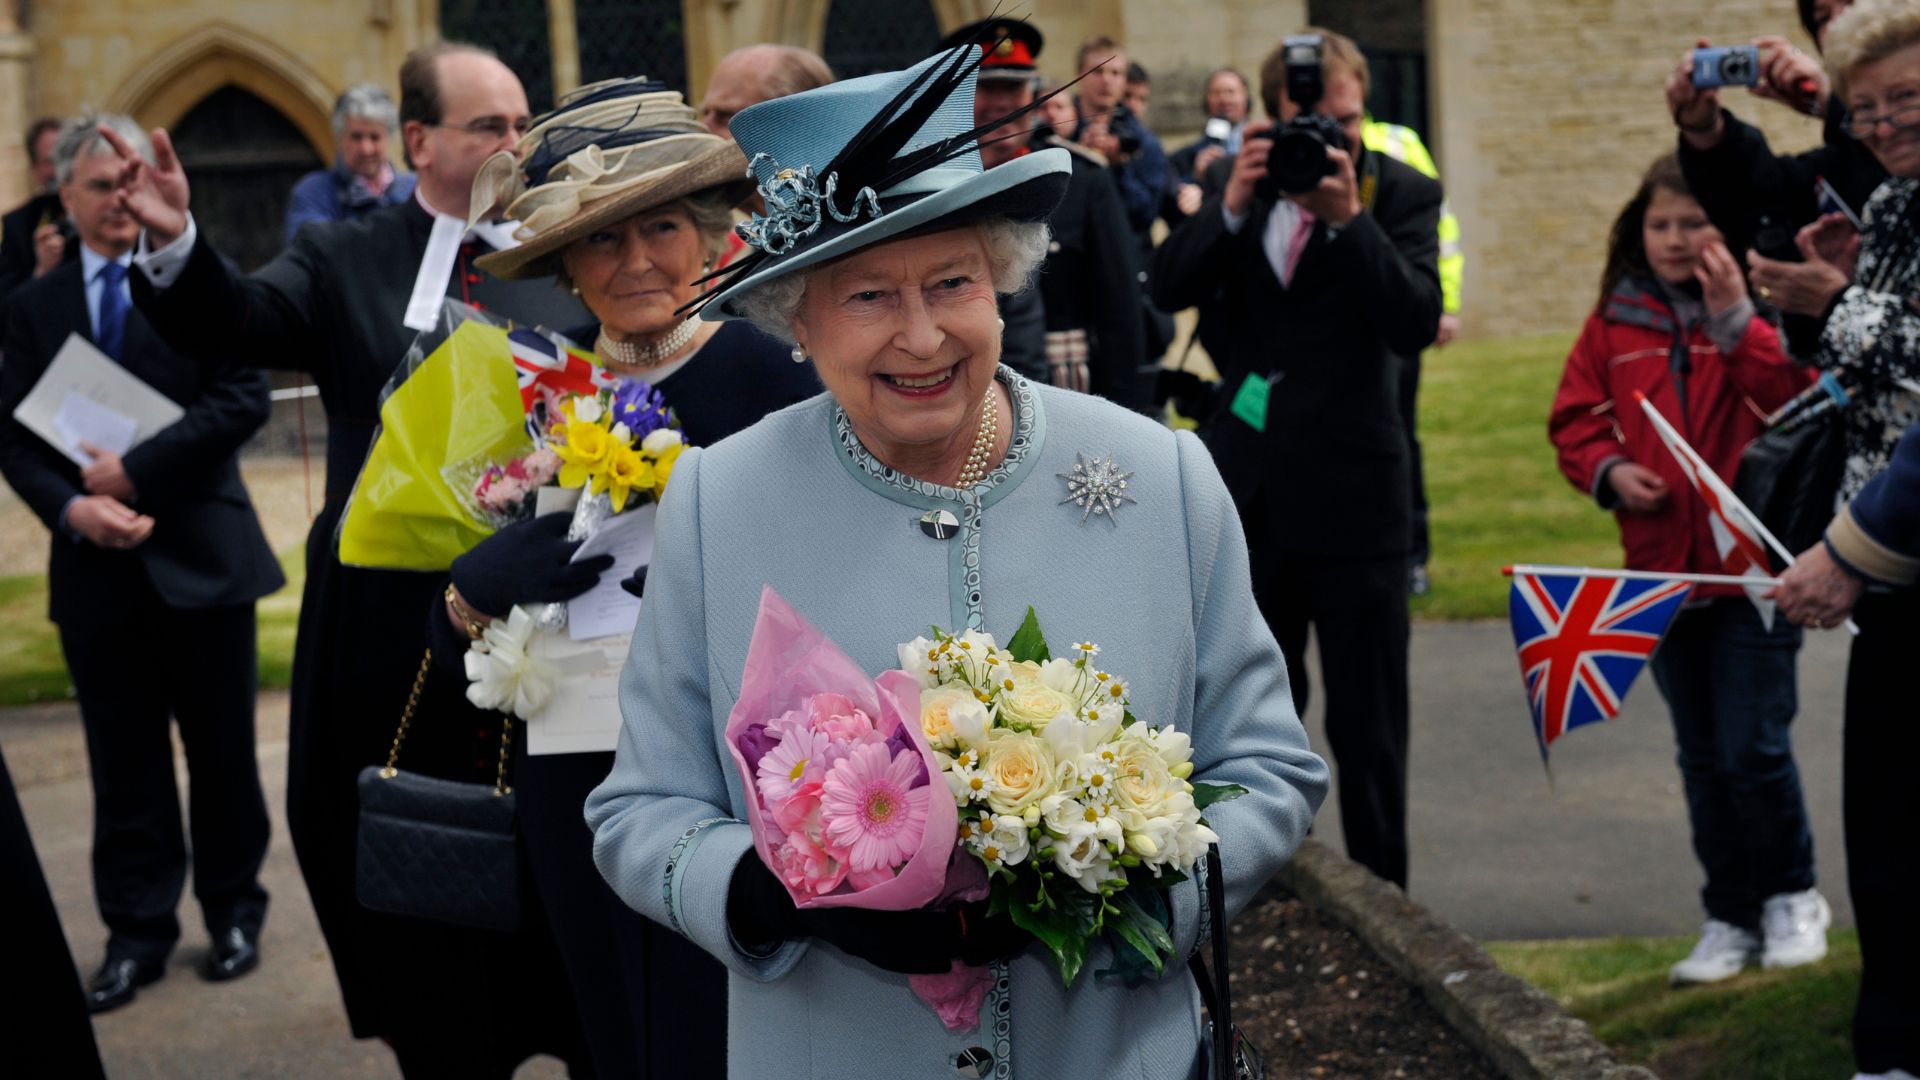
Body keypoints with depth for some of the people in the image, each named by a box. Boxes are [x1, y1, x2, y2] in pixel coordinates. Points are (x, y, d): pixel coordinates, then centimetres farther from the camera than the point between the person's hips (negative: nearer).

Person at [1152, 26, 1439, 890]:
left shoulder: (1402, 194, -6)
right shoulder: (1239, 185, 4)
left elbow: (1415, 323, -19)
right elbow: (1167, 288, -6)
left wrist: (1349, 217, -27)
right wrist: (1231, 207, -20)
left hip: (1352, 497, -4)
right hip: (1247, 492, 4)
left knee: (1367, 729, 1)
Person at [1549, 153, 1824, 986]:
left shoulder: (1760, 311, -5)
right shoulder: (1616, 321, 6)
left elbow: (1798, 399, -19)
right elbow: (1574, 418, 9)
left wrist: (1734, 319, -23)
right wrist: (1609, 470, -8)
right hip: (1664, 568, 4)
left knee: (1755, 748, -5)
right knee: (1702, 757, 13)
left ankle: (1792, 897, 19)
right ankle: (1730, 918, 25)